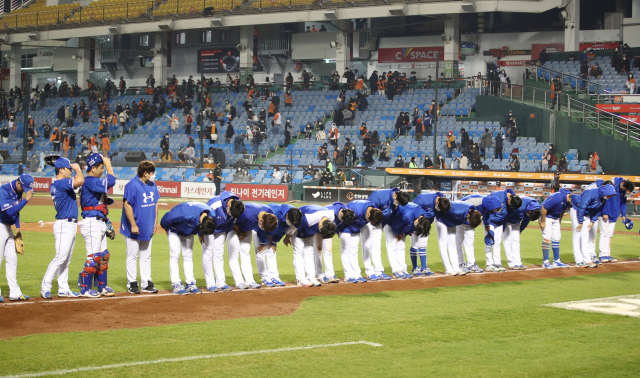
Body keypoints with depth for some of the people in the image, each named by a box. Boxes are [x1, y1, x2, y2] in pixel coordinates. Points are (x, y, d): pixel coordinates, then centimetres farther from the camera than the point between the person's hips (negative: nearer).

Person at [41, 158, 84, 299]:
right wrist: (78, 169, -11)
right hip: (64, 225, -11)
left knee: (66, 260, 12)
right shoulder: (60, 183, -16)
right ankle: (45, 287, -8)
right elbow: (80, 181, -29)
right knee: (60, 257, -11)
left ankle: (63, 289, 16)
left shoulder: (56, 185, 14)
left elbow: (77, 183, 25)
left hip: (71, 225, 11)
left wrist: (78, 170, 11)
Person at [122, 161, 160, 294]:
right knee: (132, 256, 2)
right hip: (134, 229, -7)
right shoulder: (132, 185, -17)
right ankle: (132, 284, 9)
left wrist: (155, 222, 10)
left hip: (148, 228, 7)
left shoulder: (152, 185, 6)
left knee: (146, 256, 11)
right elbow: (127, 205, -19)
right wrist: (133, 225, -20)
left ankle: (146, 283, 17)